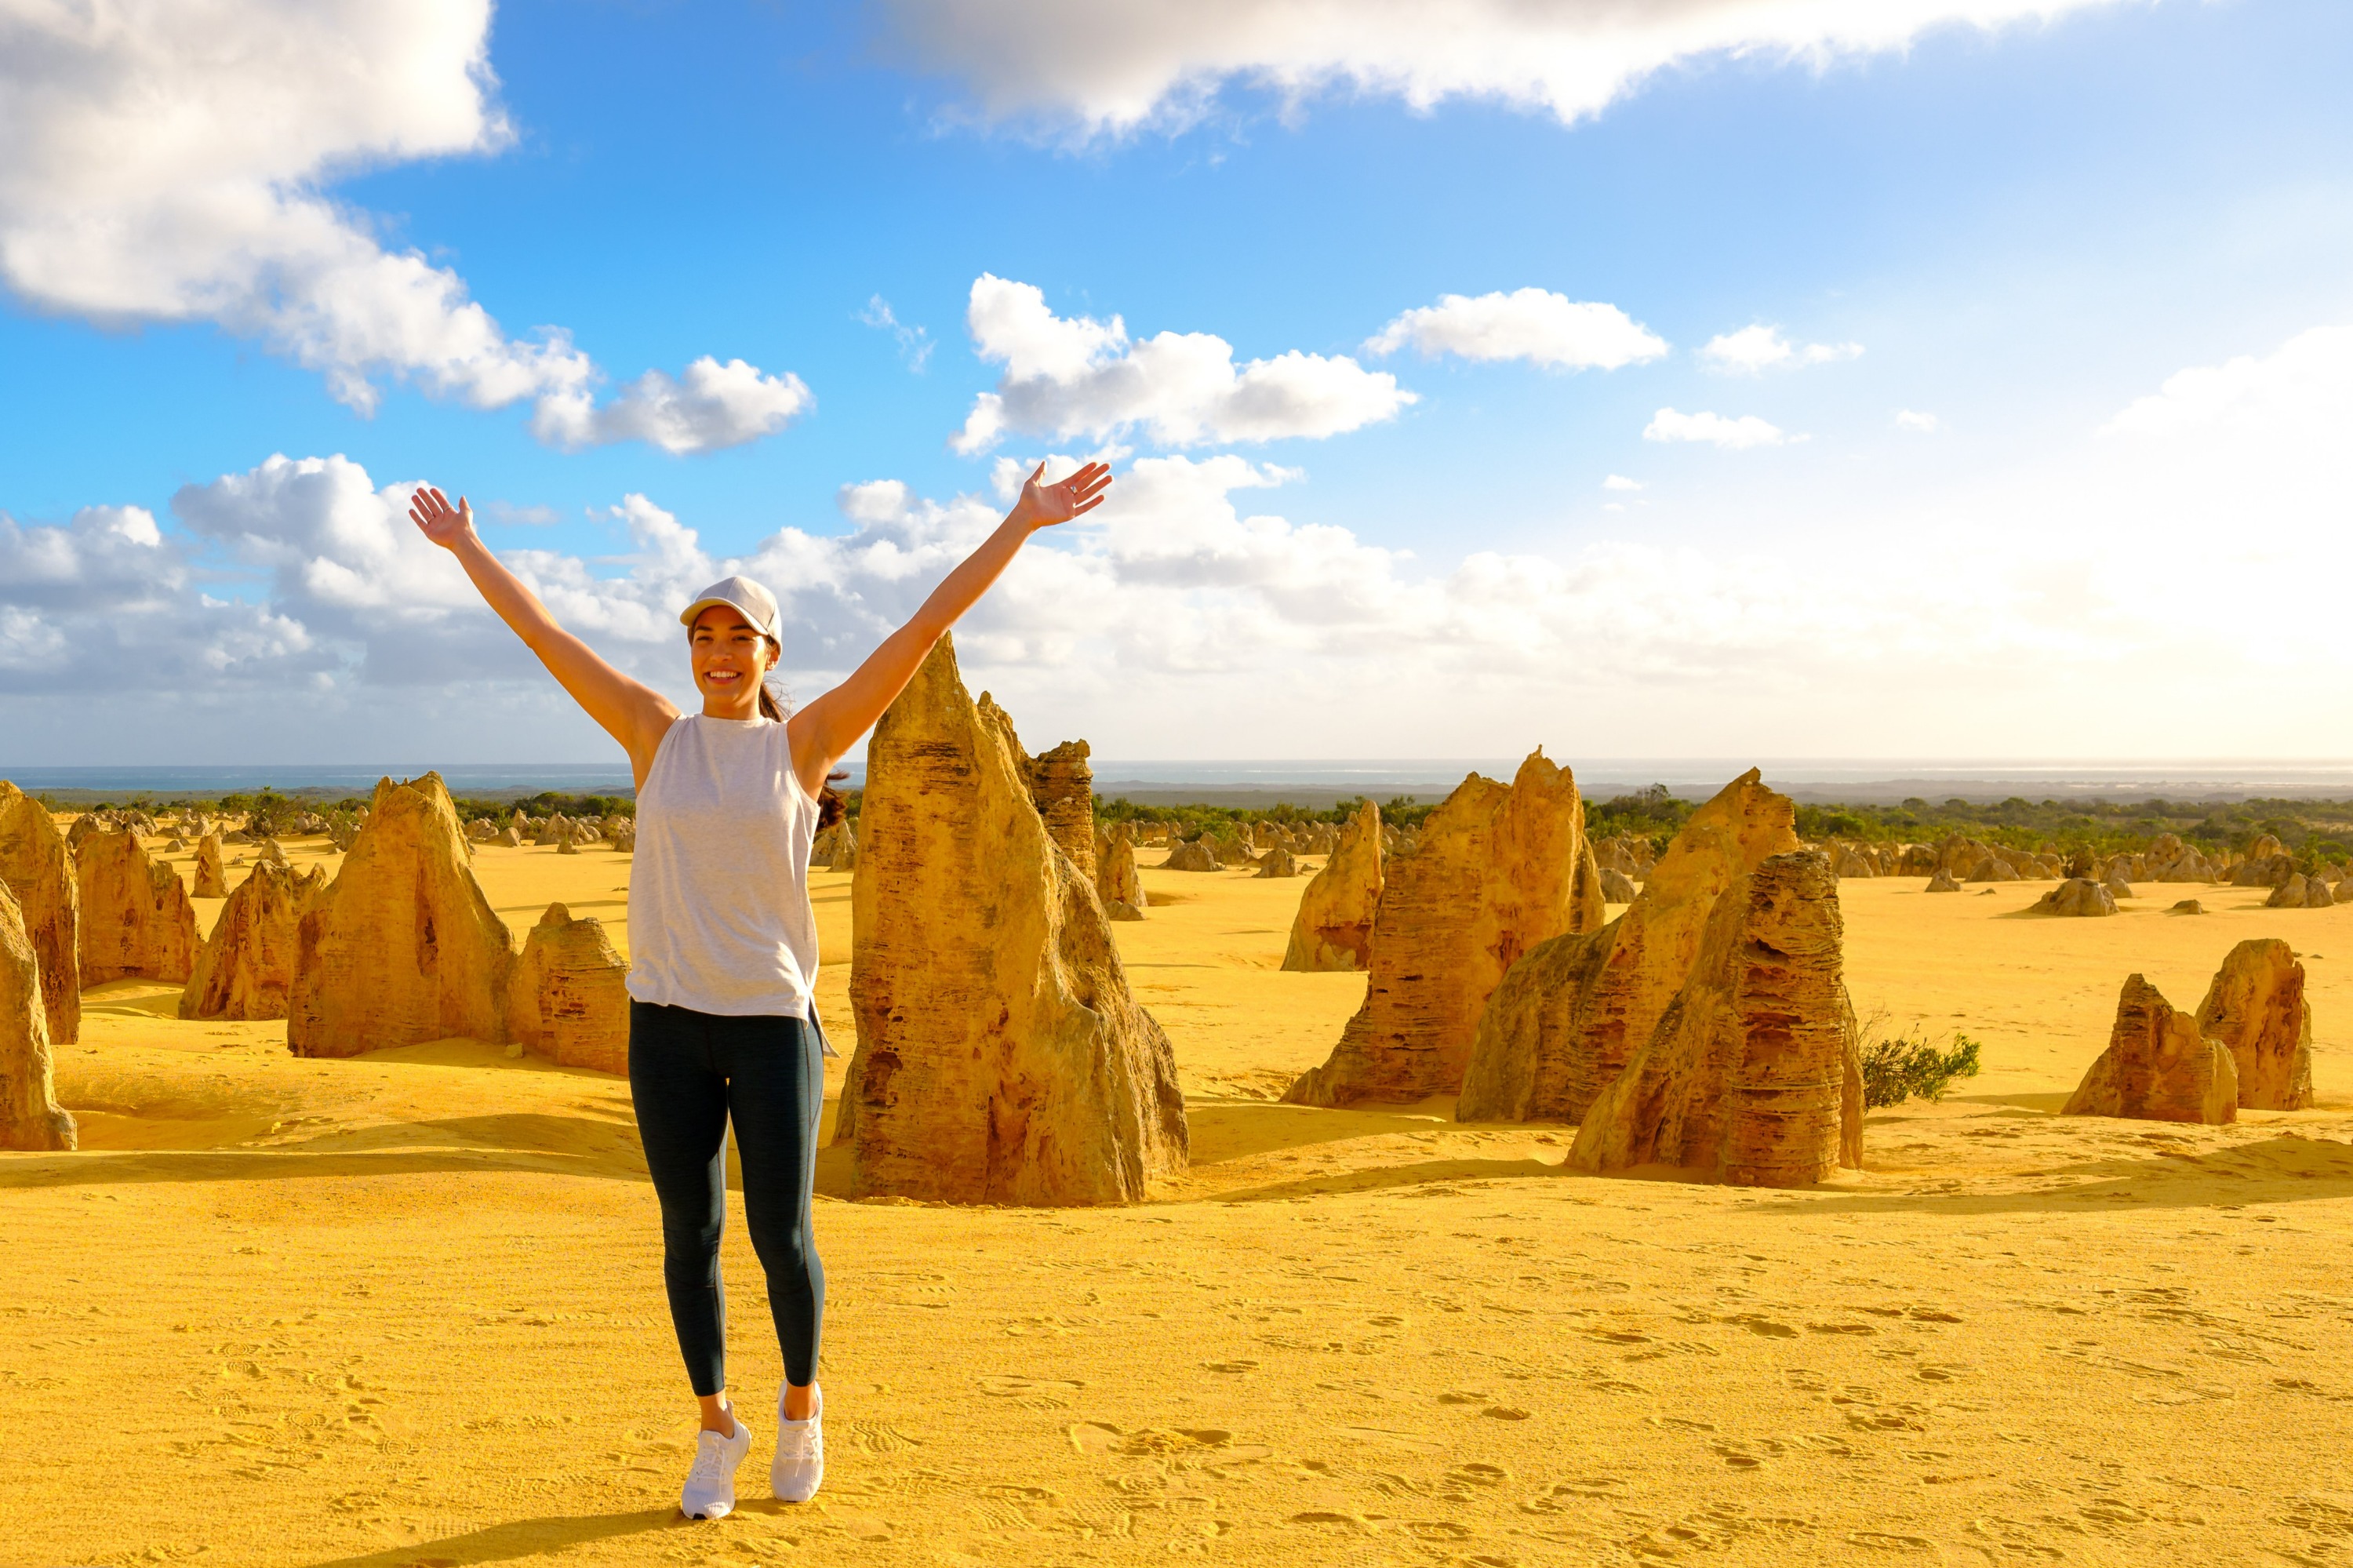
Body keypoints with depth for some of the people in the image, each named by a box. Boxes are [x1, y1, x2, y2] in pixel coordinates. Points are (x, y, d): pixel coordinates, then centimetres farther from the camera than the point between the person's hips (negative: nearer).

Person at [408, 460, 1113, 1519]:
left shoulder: (803, 743, 0)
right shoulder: (657, 736, 6)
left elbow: (924, 628, -4)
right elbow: (544, 636, 12)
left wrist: (1019, 527, -7)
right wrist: (466, 549, 19)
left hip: (773, 1022, -2)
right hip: (666, 1021, 2)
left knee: (780, 1236, 2)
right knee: (689, 1234, 9)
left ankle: (802, 1404, 29)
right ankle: (715, 1429, 28)